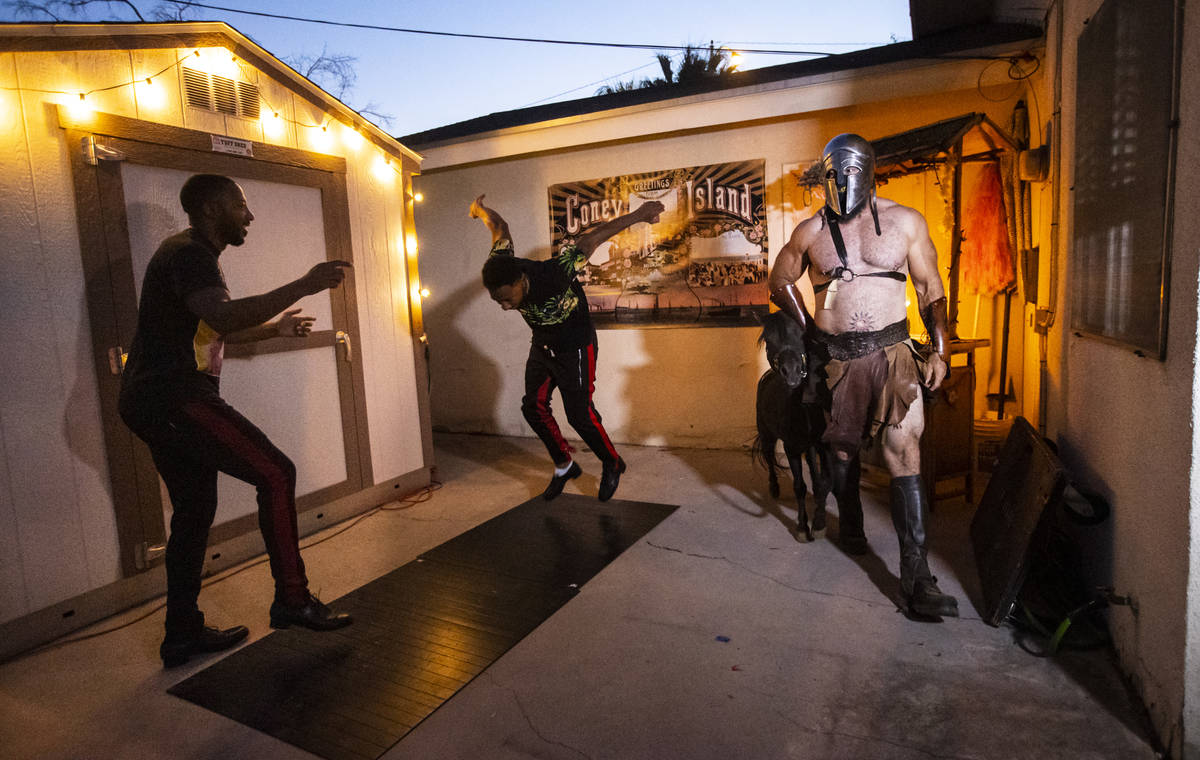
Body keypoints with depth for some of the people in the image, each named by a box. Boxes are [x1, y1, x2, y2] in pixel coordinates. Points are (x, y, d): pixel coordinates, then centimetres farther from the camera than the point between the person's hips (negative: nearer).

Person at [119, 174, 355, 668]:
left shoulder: (194, 255, 23)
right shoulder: (187, 253, -11)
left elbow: (209, 332, 33)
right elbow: (222, 316, -31)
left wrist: (275, 327, 27)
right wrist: (304, 286, -30)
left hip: (156, 402, 11)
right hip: (173, 396, -11)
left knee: (194, 511, 13)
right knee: (275, 473, -13)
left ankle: (183, 635, 22)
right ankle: (292, 600, -7)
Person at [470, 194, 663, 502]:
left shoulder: (553, 275, -38)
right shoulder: (498, 275, -21)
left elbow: (593, 237, -31)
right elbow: (500, 227, -3)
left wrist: (639, 214, -25)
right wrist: (479, 209, 18)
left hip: (575, 348, -6)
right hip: (542, 347, 6)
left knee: (579, 413, -4)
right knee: (533, 406, 6)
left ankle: (612, 464, 21)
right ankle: (564, 465, 24)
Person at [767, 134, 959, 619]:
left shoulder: (905, 222, 4)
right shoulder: (810, 232, 4)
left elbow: (930, 288, 7)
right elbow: (779, 282, 17)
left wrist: (940, 350, -1)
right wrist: (808, 330, 9)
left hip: (892, 352, -1)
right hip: (836, 358, 2)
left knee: (903, 452, -11)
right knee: (843, 449, 14)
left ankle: (916, 576, -8)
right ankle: (850, 525, 40)